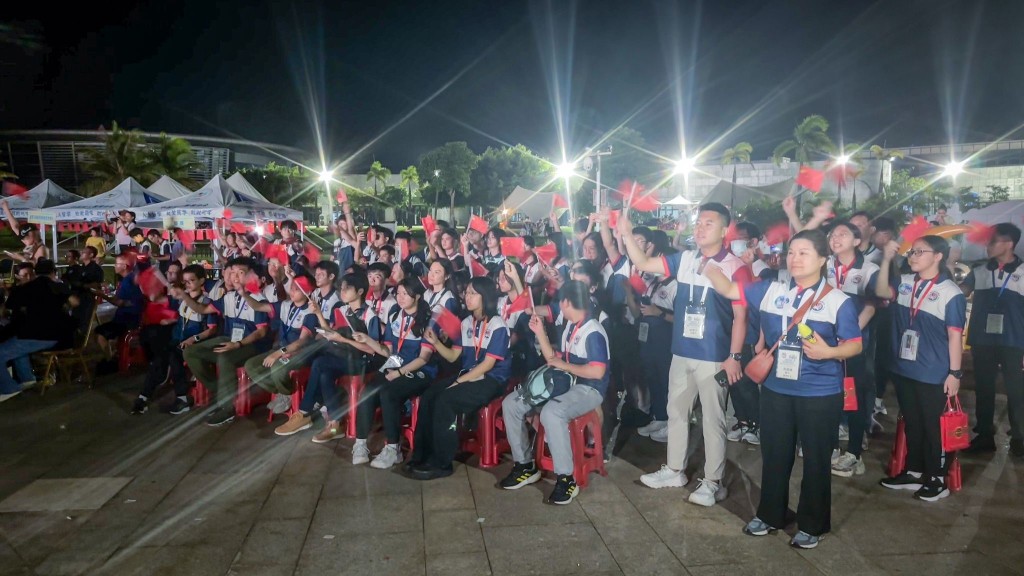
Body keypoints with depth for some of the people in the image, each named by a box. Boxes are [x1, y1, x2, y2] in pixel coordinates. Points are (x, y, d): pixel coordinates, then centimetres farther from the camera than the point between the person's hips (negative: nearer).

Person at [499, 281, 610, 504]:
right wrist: (540, 333, 12)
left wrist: (564, 366, -16)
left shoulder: (593, 332, -16)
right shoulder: (569, 328, 13)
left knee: (551, 412, -40)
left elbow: (597, 372, -25)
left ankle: (566, 478, -26)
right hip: (563, 384, 10)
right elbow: (555, 360, 18)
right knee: (511, 403, -1)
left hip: (588, 390, -9)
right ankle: (525, 465, 6)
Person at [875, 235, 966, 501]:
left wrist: (955, 372, -12)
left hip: (933, 374, -5)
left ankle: (936, 479, 22)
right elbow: (881, 291, -8)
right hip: (903, 369, 5)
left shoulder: (950, 292, -11)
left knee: (932, 426, 7)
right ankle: (913, 471, 31)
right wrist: (886, 260, -14)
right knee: (912, 424, 17)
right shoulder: (905, 282, 5)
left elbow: (955, 335, -11)